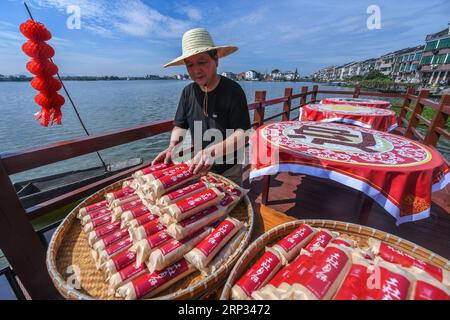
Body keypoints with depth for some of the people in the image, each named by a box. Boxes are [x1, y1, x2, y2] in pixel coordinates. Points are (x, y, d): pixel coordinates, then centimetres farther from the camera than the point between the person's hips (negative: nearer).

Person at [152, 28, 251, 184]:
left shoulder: (232, 90, -16)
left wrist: (213, 152, -38)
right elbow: (180, 126, 4)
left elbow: (242, 133, -23)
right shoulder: (188, 92, -2)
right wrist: (172, 146, -16)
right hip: (199, 168, 5)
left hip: (228, 171, -4)